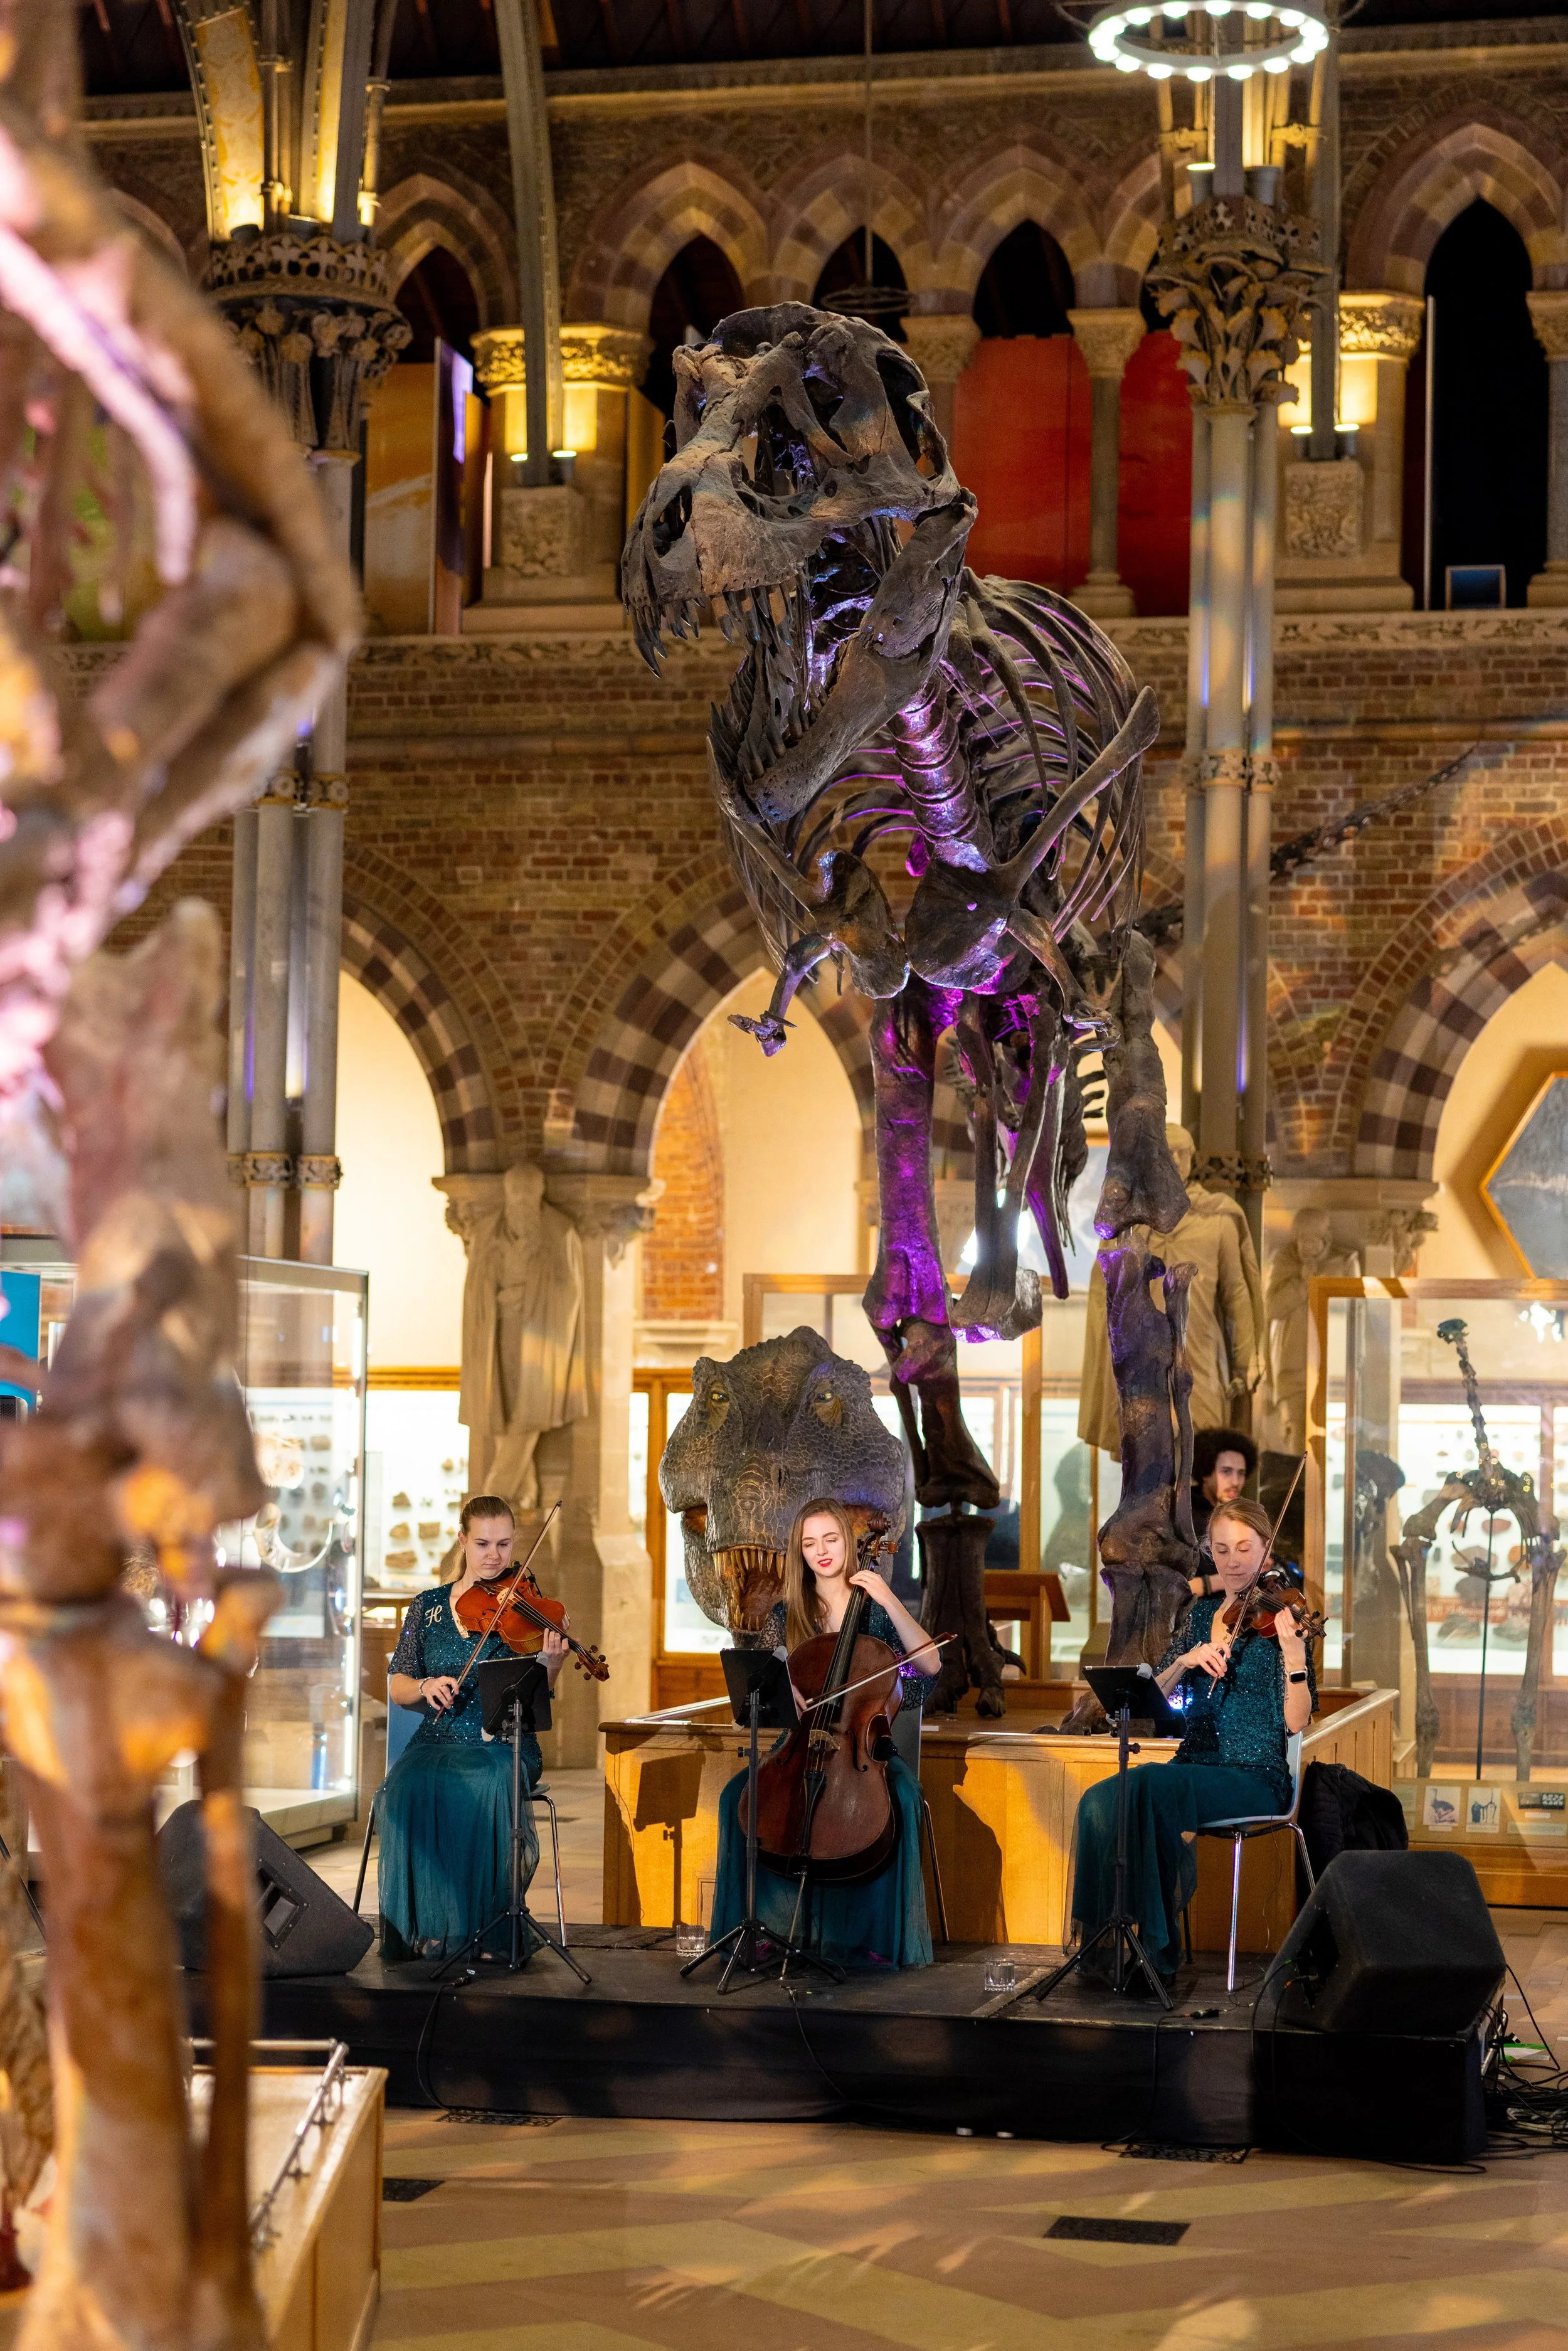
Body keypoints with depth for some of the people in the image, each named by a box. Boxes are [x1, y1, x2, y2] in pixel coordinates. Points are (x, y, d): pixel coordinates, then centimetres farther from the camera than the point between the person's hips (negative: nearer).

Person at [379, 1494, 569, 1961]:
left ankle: (468, 1927, -26)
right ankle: (418, 1925, -23)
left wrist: (550, 1668, -27)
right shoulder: (428, 1607, 10)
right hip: (438, 1743, 2)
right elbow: (396, 1687, 10)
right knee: (408, 1790, -31)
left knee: (485, 1789, -36)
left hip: (503, 1749, -2)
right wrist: (425, 1686, -13)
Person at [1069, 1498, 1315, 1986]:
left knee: (1148, 1787, -33)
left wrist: (1294, 1653, -27)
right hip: (1194, 1767, 5)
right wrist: (1185, 1662, -10)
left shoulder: (1277, 1615, -1)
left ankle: (1155, 1945, -23)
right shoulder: (1200, 1615, 15)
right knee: (1101, 1801, -26)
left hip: (1254, 1779, -5)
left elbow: (1297, 1723, -12)